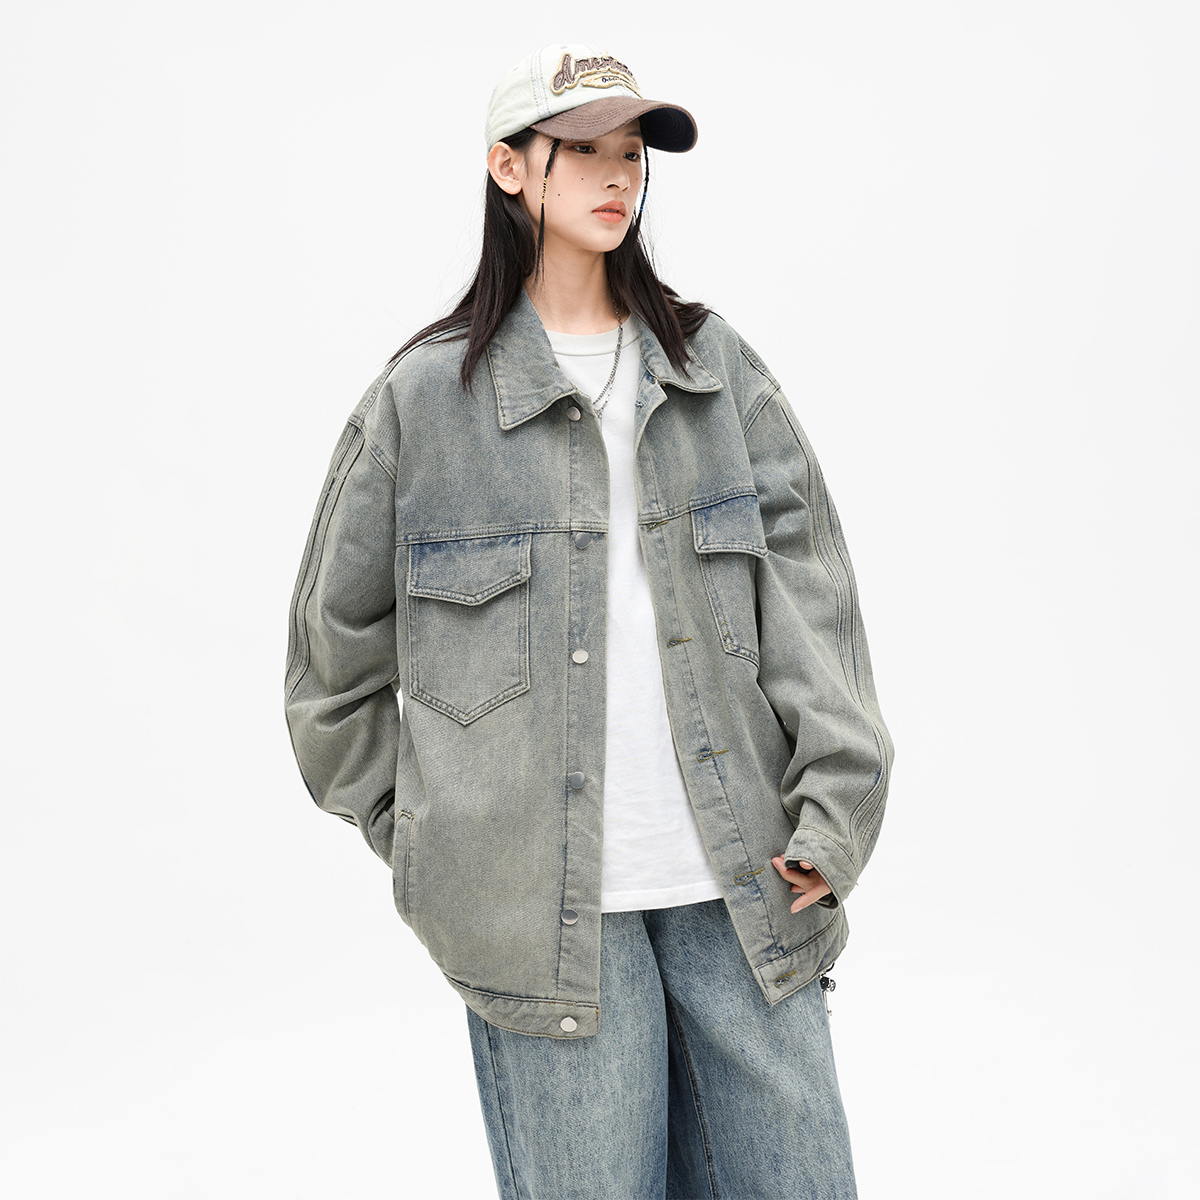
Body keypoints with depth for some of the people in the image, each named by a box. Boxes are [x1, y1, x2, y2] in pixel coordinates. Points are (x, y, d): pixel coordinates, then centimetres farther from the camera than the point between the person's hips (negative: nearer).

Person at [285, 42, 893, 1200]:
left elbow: (808, 586, 3)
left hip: (744, 884, 3)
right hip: (542, 903, -2)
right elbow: (334, 643, 8)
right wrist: (419, 834, 8)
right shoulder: (423, 396, 0)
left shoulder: (717, 367, 8)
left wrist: (833, 808, -6)